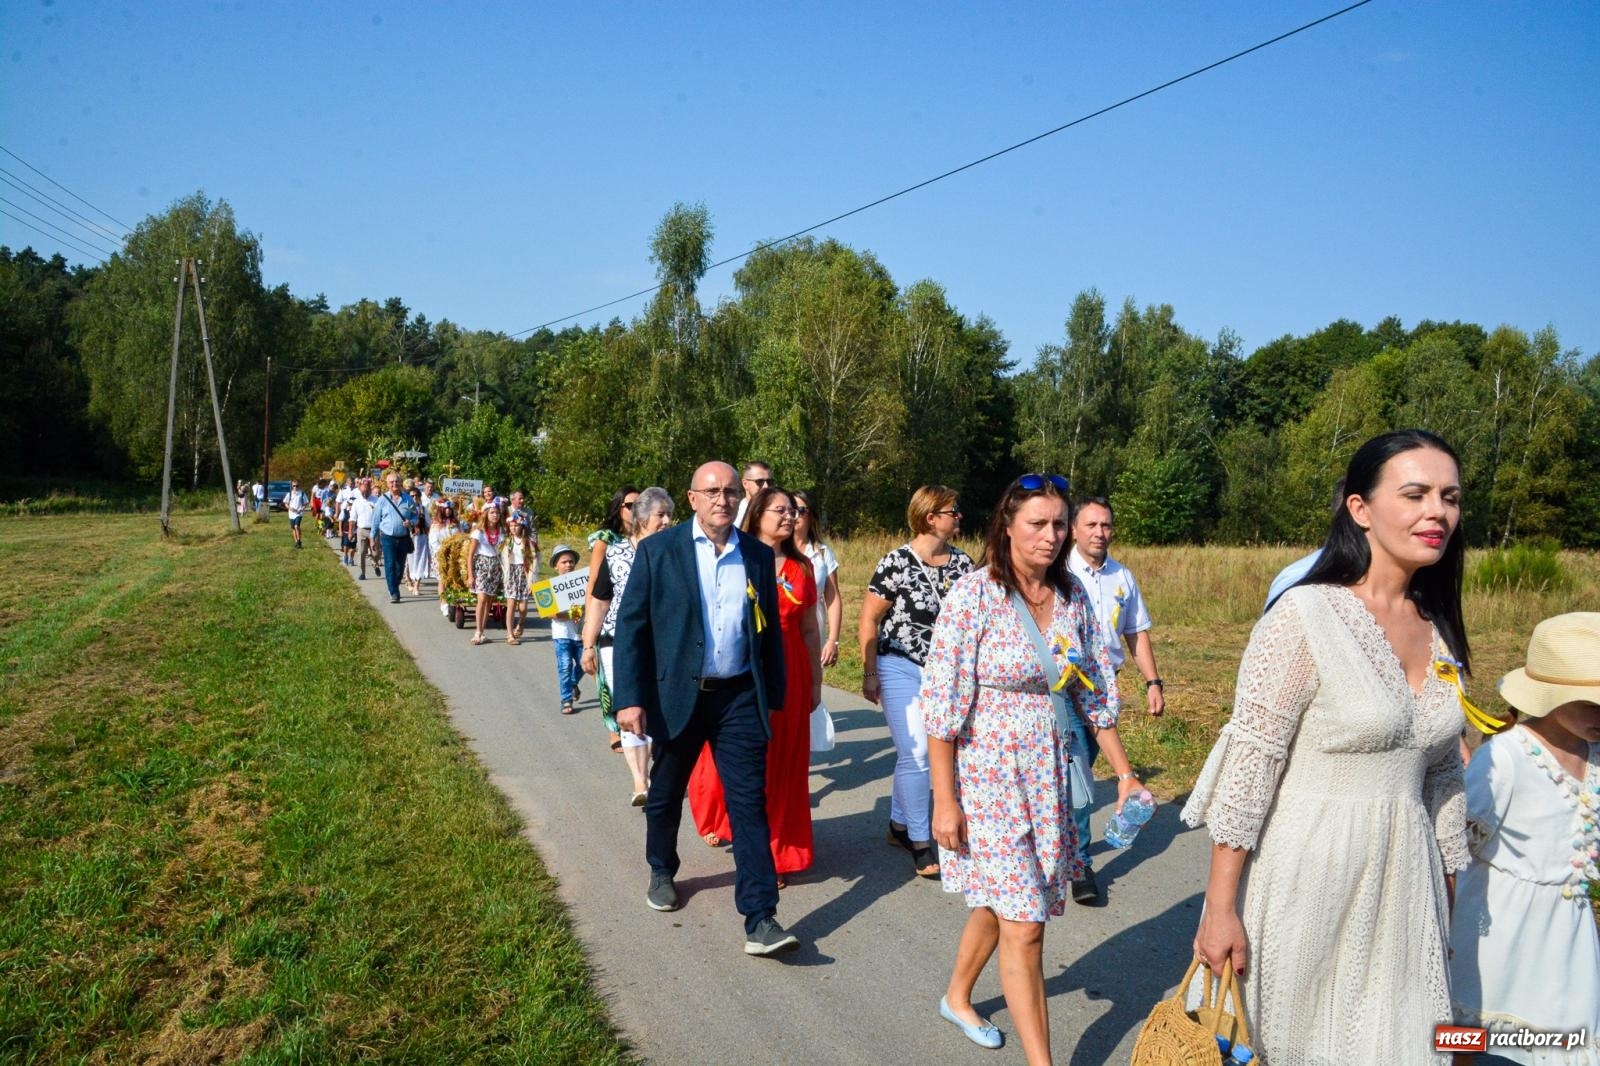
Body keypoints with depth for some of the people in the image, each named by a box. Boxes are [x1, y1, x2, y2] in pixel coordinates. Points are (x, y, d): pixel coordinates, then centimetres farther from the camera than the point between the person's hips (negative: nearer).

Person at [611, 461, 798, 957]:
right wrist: (630, 698, -12)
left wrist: (774, 697, 10)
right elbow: (630, 625, -6)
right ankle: (661, 871, 44)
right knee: (666, 794, 17)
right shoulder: (657, 551, -5)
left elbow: (770, 631, 10)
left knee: (750, 804, -4)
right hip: (677, 695, -1)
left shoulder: (759, 555, 4)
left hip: (740, 697, 1)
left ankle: (760, 919, -1)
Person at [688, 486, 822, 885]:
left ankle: (775, 852, 19)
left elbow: (810, 630, 10)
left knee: (781, 762, 7)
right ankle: (719, 822, 36)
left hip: (787, 674, 3)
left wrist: (815, 682, 11)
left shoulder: (801, 567, 7)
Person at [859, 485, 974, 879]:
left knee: (912, 754, 13)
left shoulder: (963, 562, 2)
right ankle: (920, 843, 6)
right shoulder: (896, 563, -12)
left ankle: (899, 825, 31)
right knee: (916, 754, -7)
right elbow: (869, 620, -8)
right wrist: (869, 674, -8)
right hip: (901, 669, -5)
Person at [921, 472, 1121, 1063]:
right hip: (988, 773, -6)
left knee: (998, 900, 20)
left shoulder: (1072, 594, 1)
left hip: (1051, 772, 6)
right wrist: (944, 801, -16)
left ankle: (957, 997, 45)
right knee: (1024, 924, -5)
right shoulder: (973, 594, -15)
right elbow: (940, 702, -15)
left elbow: (1094, 689, 10)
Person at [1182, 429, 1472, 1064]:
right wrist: (1220, 906, -16)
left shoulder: (1438, 629, 5)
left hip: (1404, 886, 6)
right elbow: (1247, 767, -17)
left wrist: (1446, 890, 18)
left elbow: (1442, 771, 14)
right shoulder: (1305, 617, -16)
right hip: (1305, 881, -6)